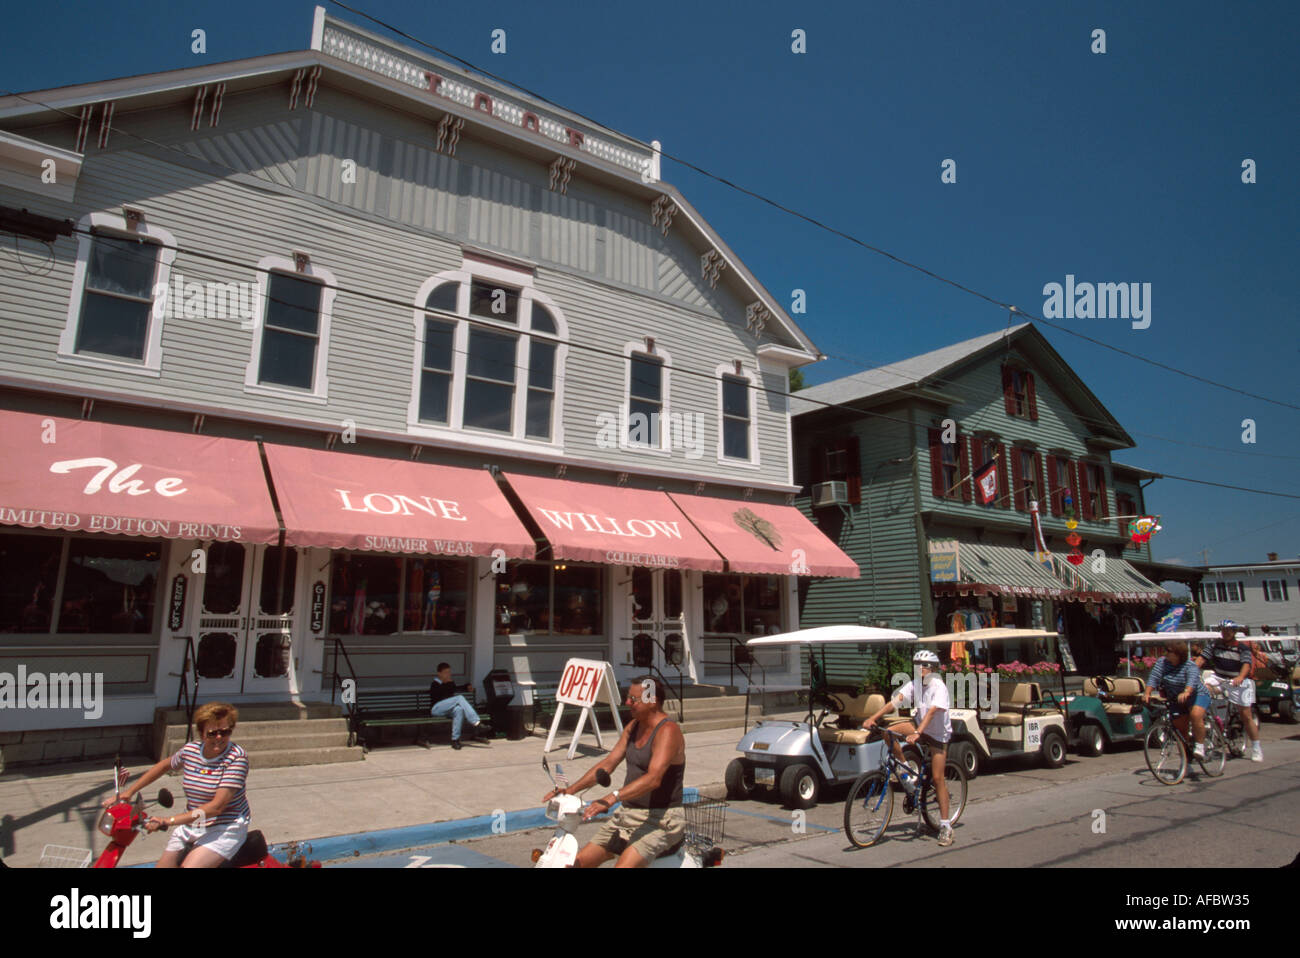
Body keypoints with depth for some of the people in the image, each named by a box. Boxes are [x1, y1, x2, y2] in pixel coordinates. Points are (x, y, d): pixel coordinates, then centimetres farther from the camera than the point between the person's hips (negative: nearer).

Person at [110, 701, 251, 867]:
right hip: (189, 825, 6)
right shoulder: (190, 750, -1)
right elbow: (164, 766, 23)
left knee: (189, 865, -25)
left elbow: (216, 807, -24)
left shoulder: (236, 758, -19)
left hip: (224, 829, -6)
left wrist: (168, 821, -25)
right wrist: (128, 792, 19)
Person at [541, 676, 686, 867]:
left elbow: (653, 778, -30)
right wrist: (570, 790, 1)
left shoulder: (668, 731, -18)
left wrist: (611, 798, -40)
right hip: (628, 814, 9)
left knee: (623, 865, -29)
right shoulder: (633, 727, 10)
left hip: (661, 819, -9)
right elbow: (608, 763, 10)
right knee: (579, 862, 2)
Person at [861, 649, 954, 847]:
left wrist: (917, 733, -46)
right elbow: (895, 701, -16)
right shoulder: (914, 684, -6)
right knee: (889, 732, -17)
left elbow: (932, 711, -34)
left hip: (938, 734, -5)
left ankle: (946, 826, 3)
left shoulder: (939, 687, -21)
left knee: (937, 778, -7)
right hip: (920, 727, 5)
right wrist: (873, 718, -28)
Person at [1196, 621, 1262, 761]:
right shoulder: (1214, 646, -1)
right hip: (1220, 679, 2)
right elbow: (1202, 659, -10)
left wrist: (1240, 677, -44)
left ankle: (1256, 748, 17)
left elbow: (1247, 664, -24)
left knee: (1246, 716, 2)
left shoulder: (1242, 649, -8)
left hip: (1239, 683, -2)